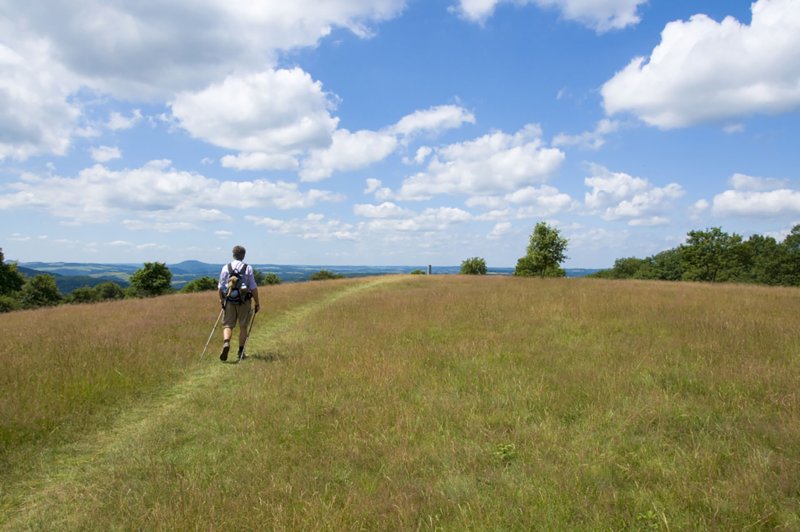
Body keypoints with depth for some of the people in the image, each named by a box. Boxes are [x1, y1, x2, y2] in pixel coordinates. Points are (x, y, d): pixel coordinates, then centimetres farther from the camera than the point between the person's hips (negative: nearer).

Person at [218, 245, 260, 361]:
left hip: (229, 301, 1)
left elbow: (220, 287, 5)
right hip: (243, 301, -1)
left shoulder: (225, 268, 1)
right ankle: (241, 352, 15)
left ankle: (226, 343, -21)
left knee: (227, 325, 7)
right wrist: (257, 303, 3)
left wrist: (221, 299, 21)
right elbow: (253, 288, -4)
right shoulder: (248, 268, -4)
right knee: (243, 326, 9)